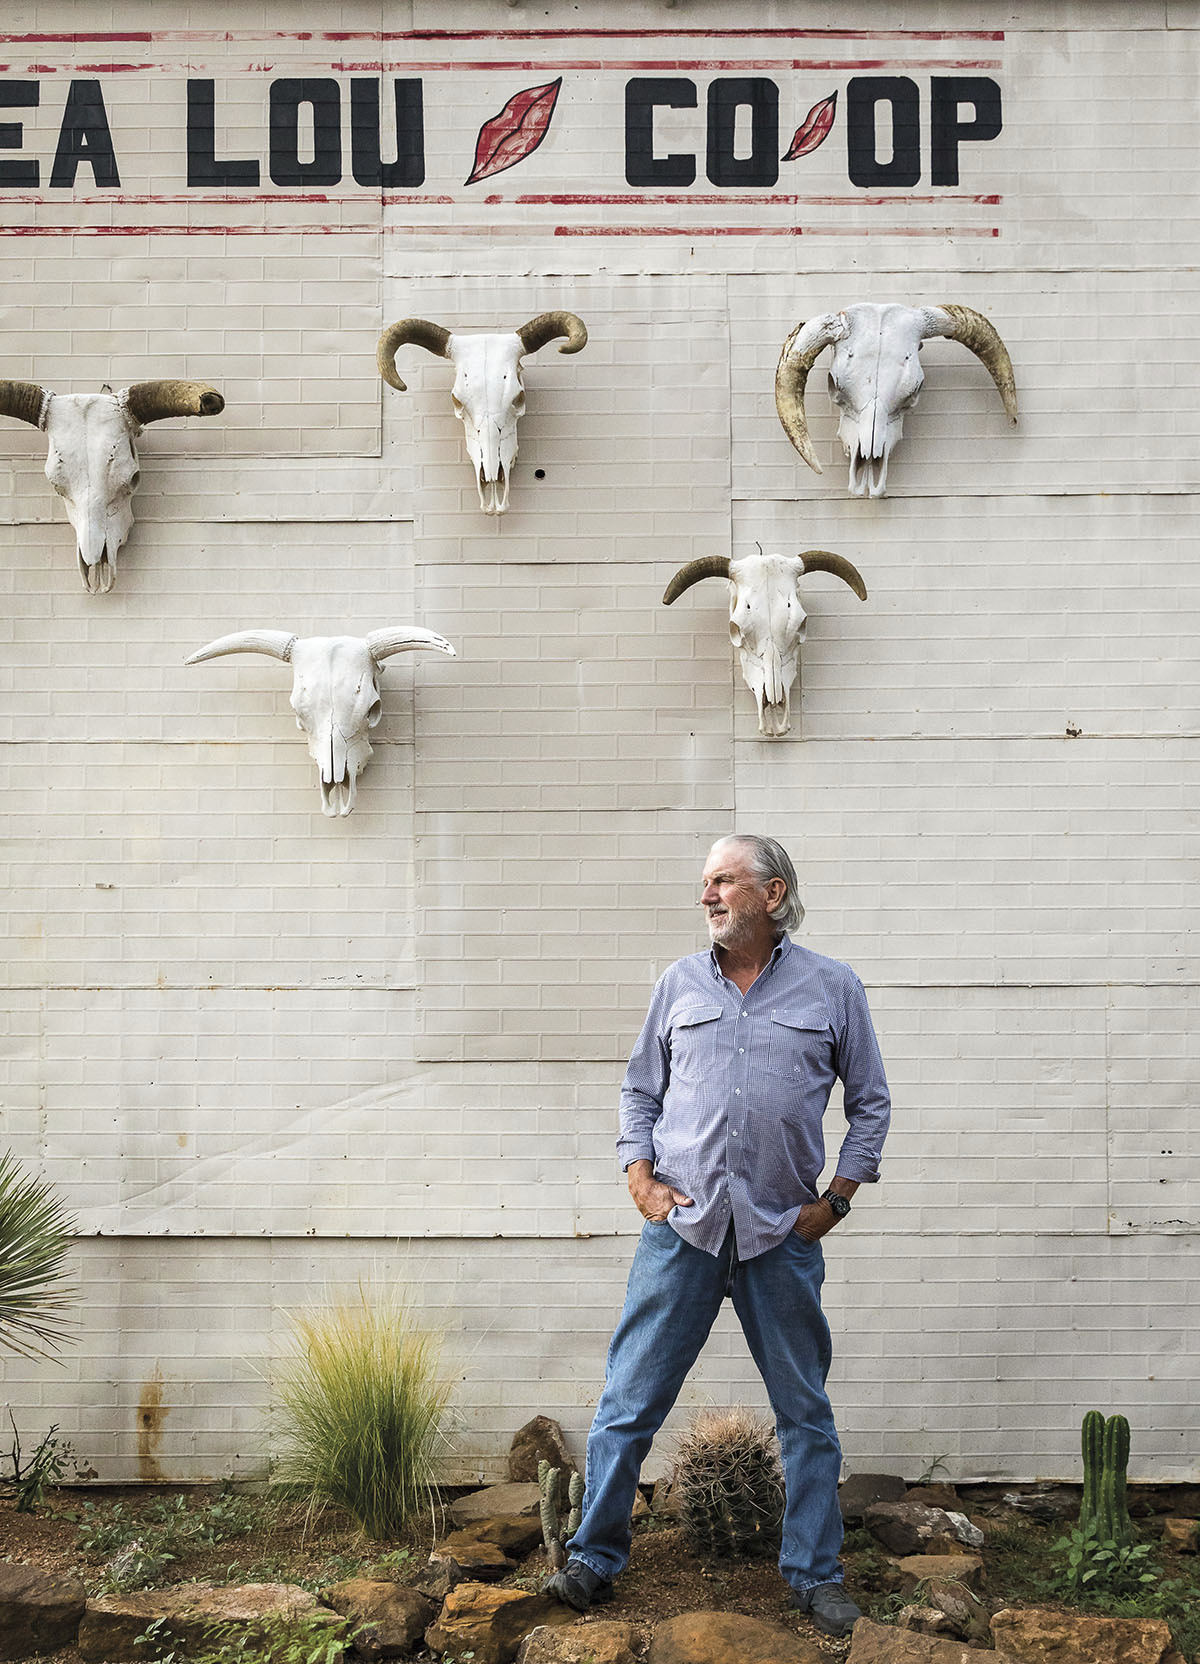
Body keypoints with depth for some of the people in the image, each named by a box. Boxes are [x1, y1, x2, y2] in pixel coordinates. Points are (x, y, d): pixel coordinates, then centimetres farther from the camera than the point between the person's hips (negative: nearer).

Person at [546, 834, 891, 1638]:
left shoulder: (833, 987, 3)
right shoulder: (680, 983, 8)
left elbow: (871, 1102, 8)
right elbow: (641, 1090, 15)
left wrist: (836, 1200, 2)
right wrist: (641, 1179, 2)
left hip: (782, 1236, -1)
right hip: (681, 1224, 1)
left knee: (806, 1413, 9)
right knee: (629, 1402, 3)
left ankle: (816, 1575, 24)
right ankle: (595, 1559, 18)